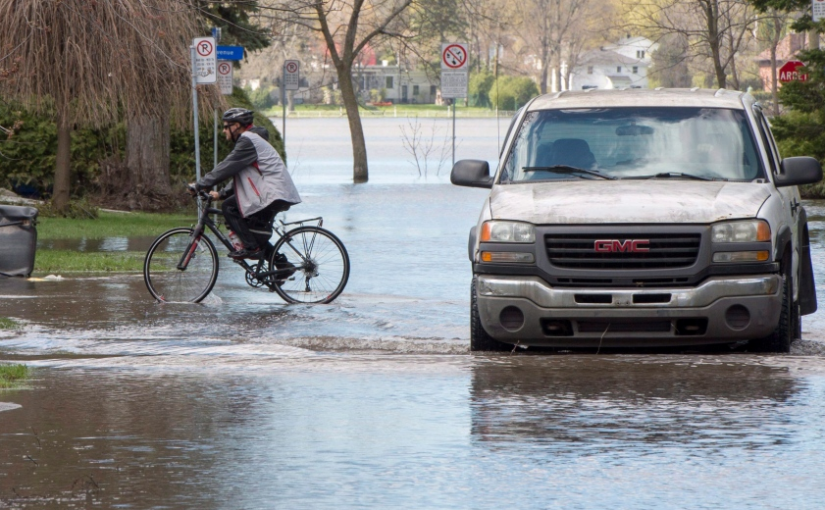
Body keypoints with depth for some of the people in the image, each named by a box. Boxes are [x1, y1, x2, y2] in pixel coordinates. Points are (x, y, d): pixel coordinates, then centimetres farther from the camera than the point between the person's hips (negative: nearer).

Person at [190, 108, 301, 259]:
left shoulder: (247, 141, -9)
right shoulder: (252, 139, 25)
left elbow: (227, 167, -14)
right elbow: (236, 172, 27)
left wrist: (200, 185, -9)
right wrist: (221, 194, 19)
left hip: (272, 194, -11)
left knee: (229, 207, -7)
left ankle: (252, 247, -11)